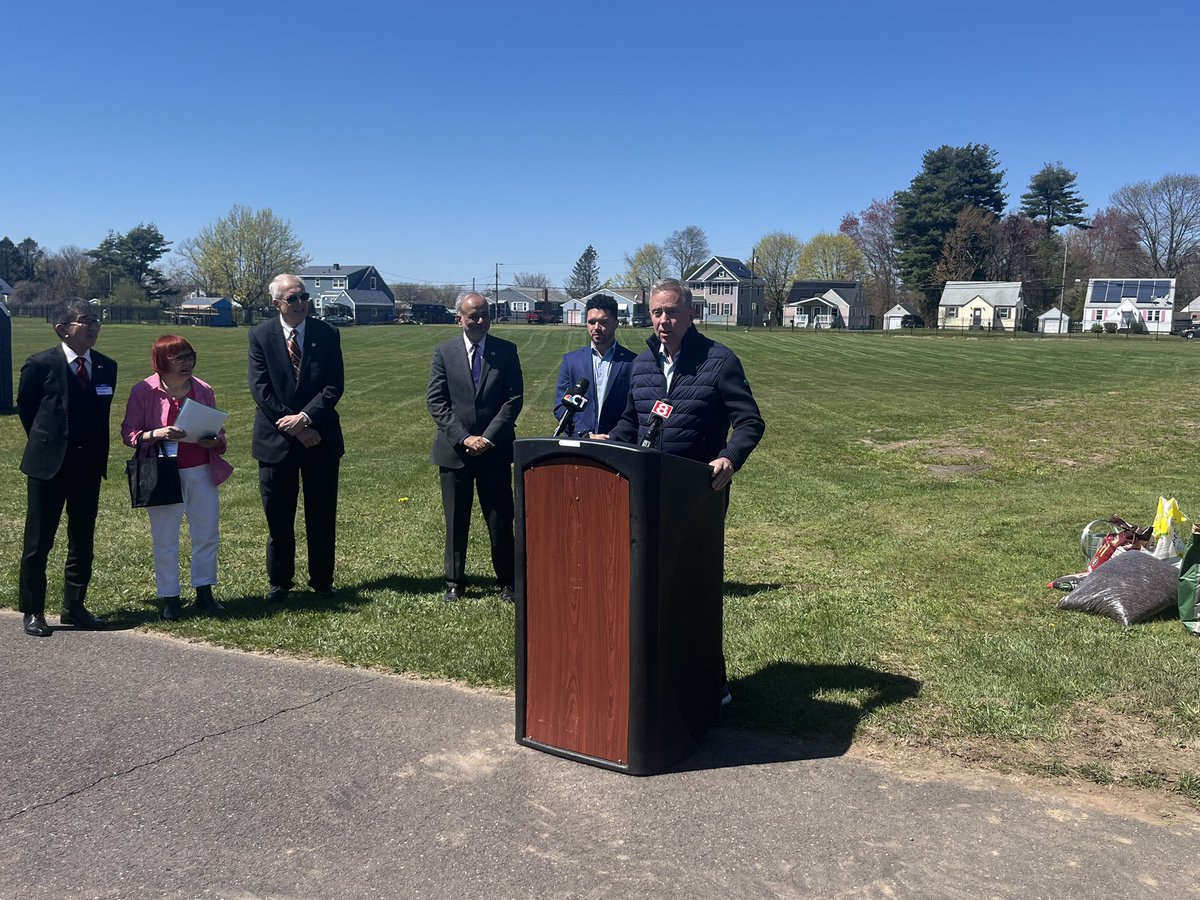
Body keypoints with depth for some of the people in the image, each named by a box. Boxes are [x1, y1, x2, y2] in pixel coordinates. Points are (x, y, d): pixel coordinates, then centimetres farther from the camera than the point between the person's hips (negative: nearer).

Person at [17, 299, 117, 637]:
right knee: (38, 542, 6)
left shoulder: (106, 367, 3)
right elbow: (25, 408, 5)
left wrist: (97, 453, 7)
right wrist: (45, 444, 10)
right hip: (48, 466, -4)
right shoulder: (40, 364, -9)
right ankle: (32, 612, 18)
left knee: (82, 542, 11)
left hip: (88, 467, 4)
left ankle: (74, 607, 24)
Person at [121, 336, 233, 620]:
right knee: (165, 540, 5)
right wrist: (156, 434, -22)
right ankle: (169, 599, 18)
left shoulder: (203, 390, 4)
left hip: (201, 471, 3)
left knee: (207, 533, 8)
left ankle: (204, 594, 21)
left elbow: (219, 432, 12)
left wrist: (214, 441, -10)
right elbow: (128, 434, -4)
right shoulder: (144, 391, -5)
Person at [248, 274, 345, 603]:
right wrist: (294, 427, -14)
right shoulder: (260, 335, -1)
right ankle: (279, 581, 25)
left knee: (322, 516, 8)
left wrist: (305, 417, -17)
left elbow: (335, 385, -5)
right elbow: (260, 389, -7)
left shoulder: (327, 334, 1)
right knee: (278, 517, 9)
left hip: (320, 437, 1)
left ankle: (322, 581, 22)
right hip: (276, 439, 0)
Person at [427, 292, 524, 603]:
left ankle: (507, 582, 17)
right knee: (456, 520, 8)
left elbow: (514, 399, -2)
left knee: (501, 519, 4)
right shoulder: (444, 351, 2)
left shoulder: (506, 351, 2)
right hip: (454, 448, 0)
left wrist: (488, 438, -11)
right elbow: (436, 401, -2)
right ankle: (454, 583, 20)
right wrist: (463, 438, -11)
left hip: (495, 449, 0)